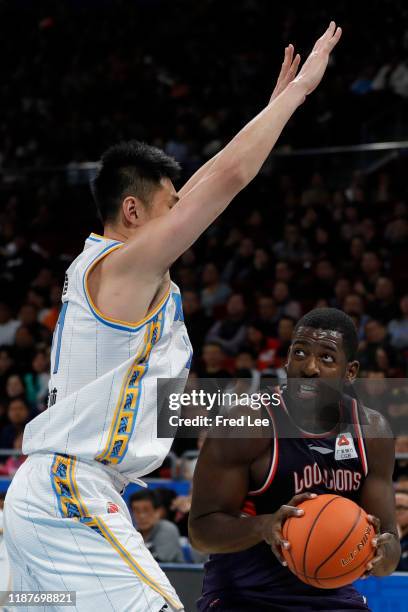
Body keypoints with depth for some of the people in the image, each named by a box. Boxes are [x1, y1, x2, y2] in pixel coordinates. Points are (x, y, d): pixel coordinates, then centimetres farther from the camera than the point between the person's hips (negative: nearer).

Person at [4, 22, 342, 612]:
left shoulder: (101, 263, 15)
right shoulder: (122, 265, -11)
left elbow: (203, 186, 24)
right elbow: (228, 176, -15)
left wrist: (275, 103, 26)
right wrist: (299, 88, -6)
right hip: (72, 496, -10)